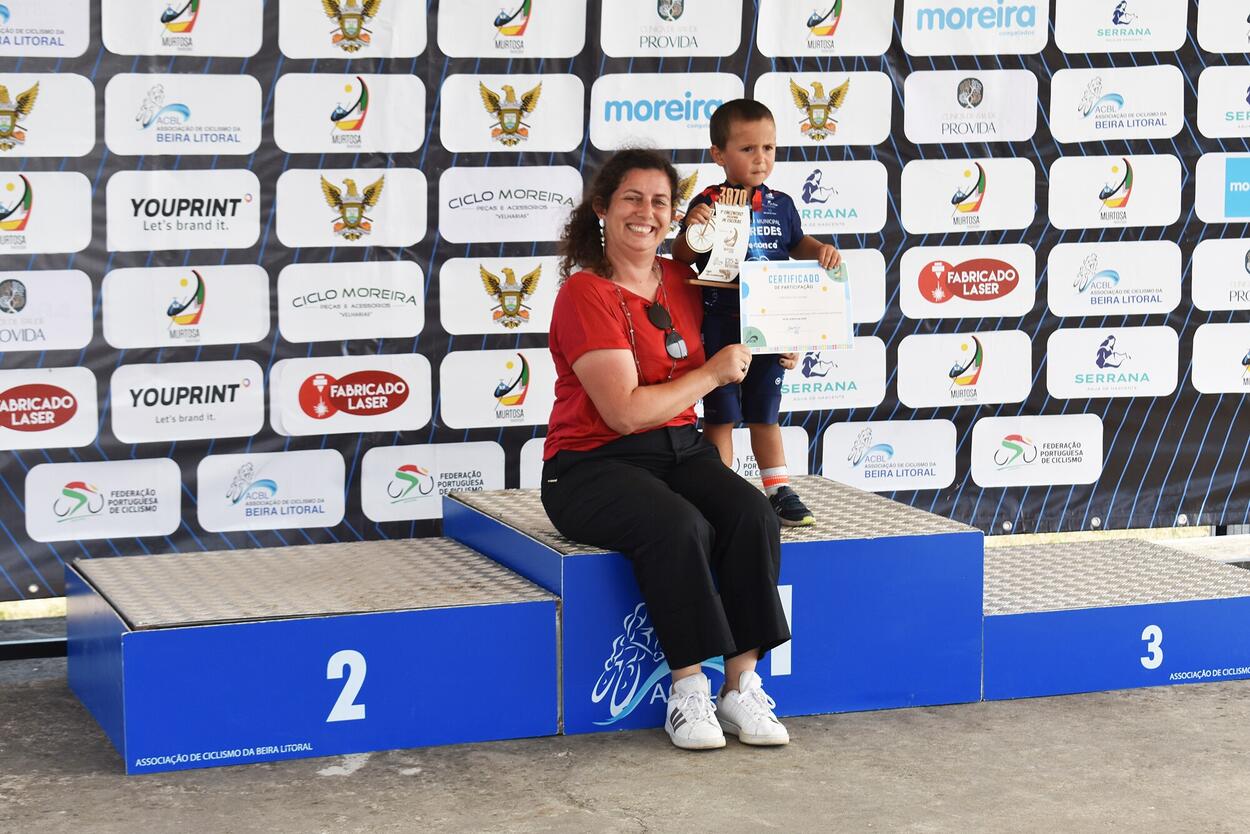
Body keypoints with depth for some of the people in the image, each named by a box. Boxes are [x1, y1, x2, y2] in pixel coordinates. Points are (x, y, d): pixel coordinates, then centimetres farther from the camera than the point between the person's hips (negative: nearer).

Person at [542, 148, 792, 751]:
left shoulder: (680, 280, 10)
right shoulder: (585, 294, -12)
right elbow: (626, 411, -20)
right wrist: (714, 373, -10)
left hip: (680, 450, 6)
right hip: (595, 465, -6)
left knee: (752, 515, -23)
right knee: (679, 526, -35)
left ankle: (741, 687, -18)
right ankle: (688, 687, -21)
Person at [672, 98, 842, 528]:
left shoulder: (780, 205, 4)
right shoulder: (708, 204, -9)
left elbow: (797, 244, 20)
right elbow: (681, 260, -8)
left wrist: (821, 251, 1)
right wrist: (691, 231, -27)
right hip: (720, 327, -4)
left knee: (765, 415, 15)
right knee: (720, 416, 5)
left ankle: (779, 491, 22)